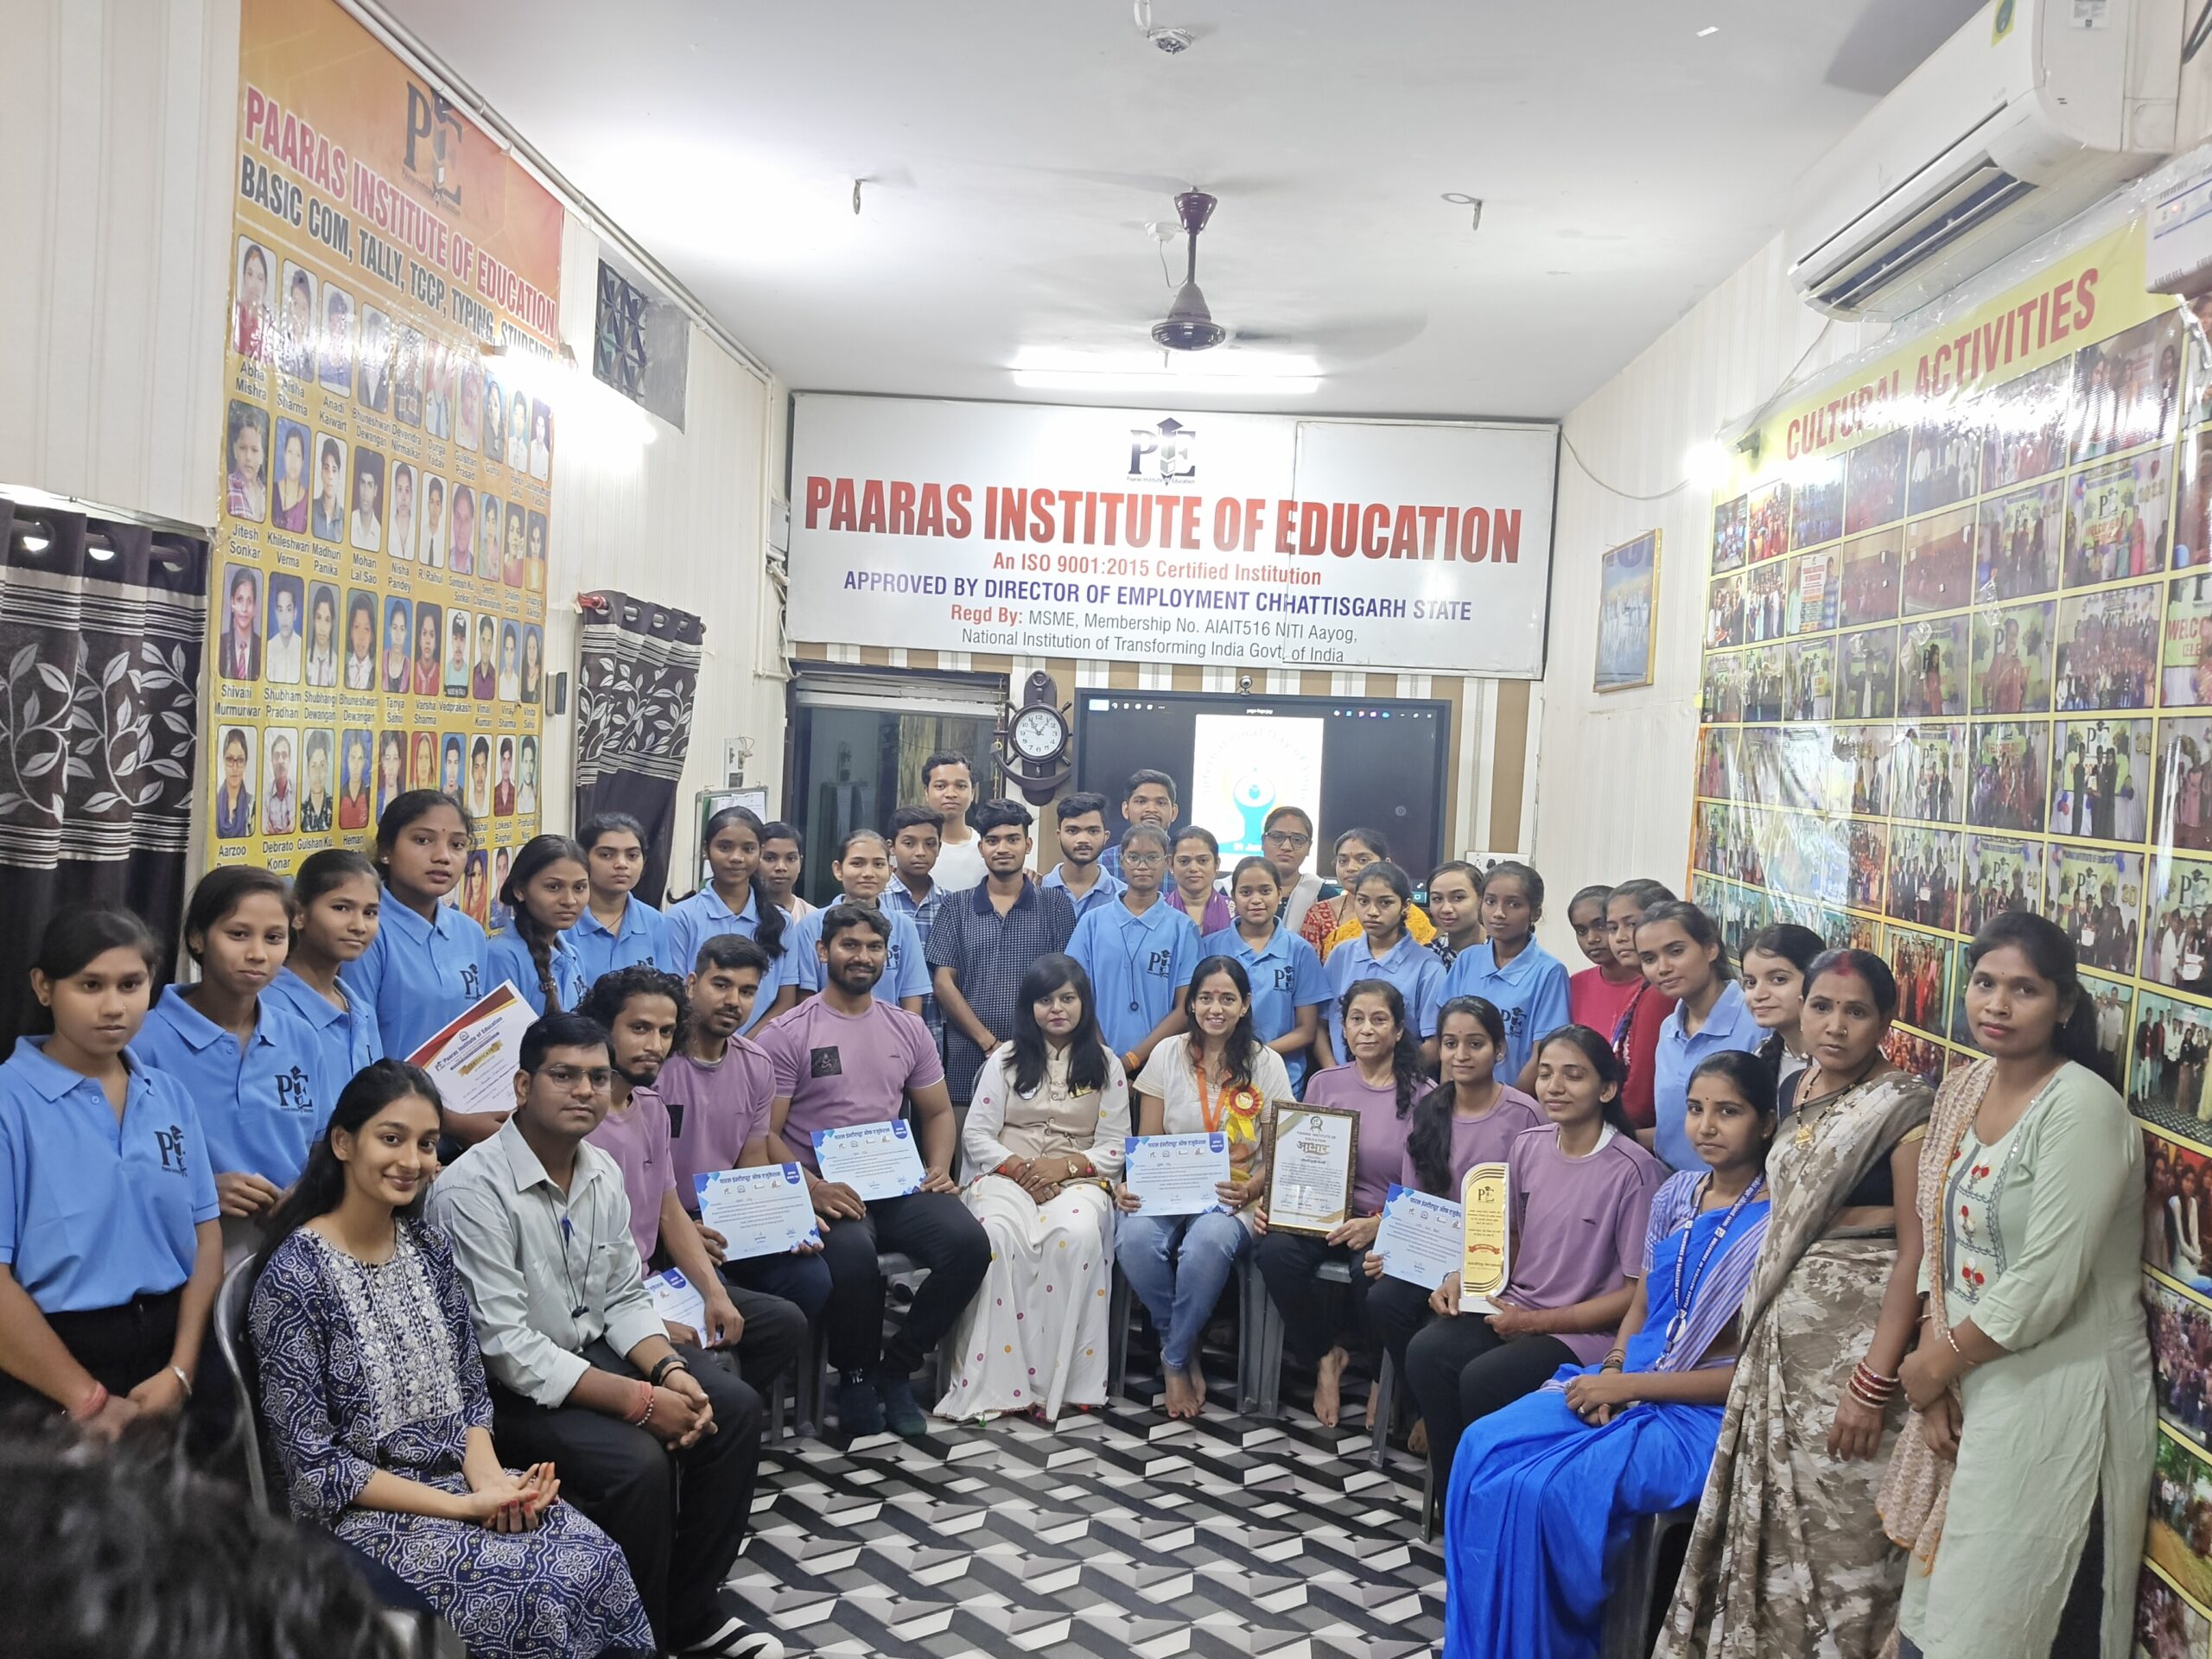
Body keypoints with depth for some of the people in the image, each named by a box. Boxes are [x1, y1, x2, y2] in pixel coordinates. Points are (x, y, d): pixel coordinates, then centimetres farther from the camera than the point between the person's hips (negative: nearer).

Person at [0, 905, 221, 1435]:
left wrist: (181, 1372, -8)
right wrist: (90, 1399, -13)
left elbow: (206, 1236, 4)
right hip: (49, 1377, -4)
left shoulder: (171, 1097, 5)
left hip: (167, 1350, 5)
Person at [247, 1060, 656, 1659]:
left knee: (601, 1561, -18)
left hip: (461, 1475, 6)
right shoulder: (294, 1277, -15)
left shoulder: (428, 1246, 5)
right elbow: (313, 1463, -15)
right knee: (548, 1591, -23)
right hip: (362, 1511, -5)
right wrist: (462, 1508, -18)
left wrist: (490, 1480, -11)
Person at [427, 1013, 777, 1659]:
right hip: (506, 1385, -8)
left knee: (734, 1407, -4)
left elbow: (625, 1298, 7)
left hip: (590, 1352, 8)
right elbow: (504, 1345, -27)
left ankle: (691, 1605, 10)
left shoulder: (603, 1172, 1)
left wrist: (669, 1371, -14)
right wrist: (638, 1400, -27)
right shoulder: (473, 1188, -24)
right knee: (637, 1461, -28)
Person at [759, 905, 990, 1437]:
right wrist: (813, 1189, -21)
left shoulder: (908, 1028, 15)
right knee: (853, 1254, -36)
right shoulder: (787, 1033, 0)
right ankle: (856, 1375, -5)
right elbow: (766, 1133, -5)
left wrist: (938, 1168, 0)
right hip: (824, 1188, -4)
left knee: (968, 1242, -23)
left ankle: (895, 1368, -1)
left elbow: (937, 1113, 21)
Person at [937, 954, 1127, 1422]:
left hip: (1079, 1178, 0)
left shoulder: (1106, 1066, 10)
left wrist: (1066, 1165, -13)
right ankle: (993, 1380, -33)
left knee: (1077, 1235, -36)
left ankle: (1059, 1378, -29)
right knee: (999, 1235, -35)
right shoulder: (1006, 1060, 11)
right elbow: (976, 1135, 5)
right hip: (1007, 1175, 0)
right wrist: (1017, 1167, -13)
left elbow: (1115, 1148, 5)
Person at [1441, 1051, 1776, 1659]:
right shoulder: (1675, 1195, 8)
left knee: (1542, 1492, -26)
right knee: (1484, 1448, -16)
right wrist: (1610, 1370, -6)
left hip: (1704, 1413, -6)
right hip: (1629, 1387, 7)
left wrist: (1629, 1385, -15)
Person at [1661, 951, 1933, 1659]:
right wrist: (1758, 1311, 13)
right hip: (1781, 1330, 7)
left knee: (1836, 1522, 2)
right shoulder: (1795, 1090, 8)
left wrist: (1874, 1383, -19)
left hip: (1857, 1335, -7)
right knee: (1772, 1510, 15)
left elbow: (1915, 1250, -16)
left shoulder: (1904, 1108, -13)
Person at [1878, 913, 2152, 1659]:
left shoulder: (2081, 1108, -20)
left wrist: (1935, 1364, -9)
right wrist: (1935, 1376, -2)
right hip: (1971, 1389, 7)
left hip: (2057, 1398, -7)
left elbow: (2044, 1286, -22)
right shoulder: (1964, 1088, 4)